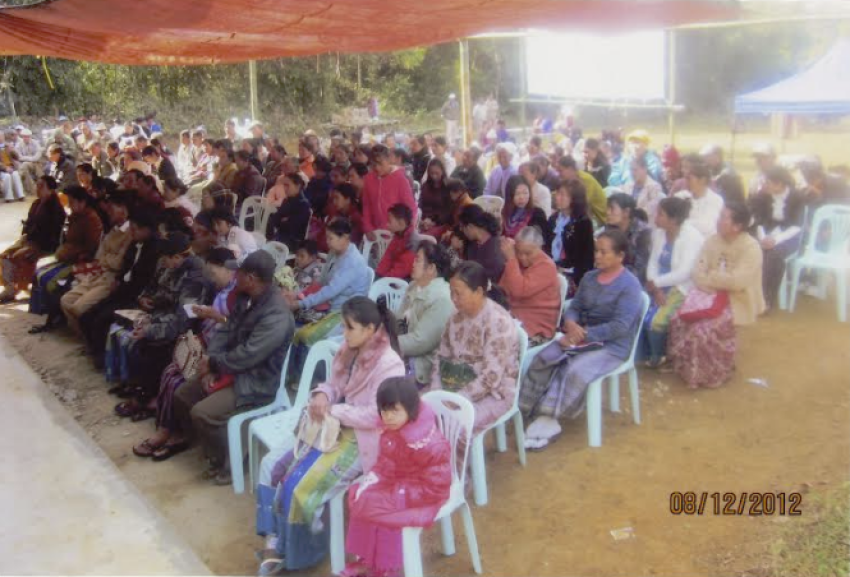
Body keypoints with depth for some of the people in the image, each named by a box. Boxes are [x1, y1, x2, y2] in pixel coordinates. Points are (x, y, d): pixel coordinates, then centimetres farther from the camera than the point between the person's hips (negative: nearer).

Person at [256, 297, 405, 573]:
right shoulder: (349, 351, 4)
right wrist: (321, 395, -10)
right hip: (334, 430, 9)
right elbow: (333, 385, 14)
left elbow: (375, 415, -24)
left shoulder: (389, 364, -20)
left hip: (360, 442, -9)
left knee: (301, 488, -17)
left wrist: (334, 410, -20)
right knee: (272, 465, -1)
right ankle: (275, 539, 4)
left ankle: (295, 552, 9)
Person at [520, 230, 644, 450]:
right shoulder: (589, 277, 11)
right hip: (582, 337, 7)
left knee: (575, 371, -33)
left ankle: (548, 419, -21)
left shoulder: (630, 285, -11)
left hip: (612, 346, -7)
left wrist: (584, 333, -21)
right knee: (542, 360, -18)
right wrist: (571, 324, -12)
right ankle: (541, 416, -21)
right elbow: (574, 307, 11)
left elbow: (620, 327, -19)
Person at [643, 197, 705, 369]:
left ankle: (658, 356, 5)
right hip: (660, 284, 6)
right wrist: (655, 288, -13)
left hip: (682, 288, -6)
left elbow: (683, 274, -23)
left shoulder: (692, 237, -18)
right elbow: (653, 262, 2)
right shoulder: (658, 232, 2)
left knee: (655, 320, -25)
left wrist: (655, 283, -17)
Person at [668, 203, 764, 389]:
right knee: (681, 317, -18)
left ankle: (711, 374, -3)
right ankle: (686, 367, 2)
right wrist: (720, 280, -21)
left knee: (706, 325, -28)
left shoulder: (751, 247, -16)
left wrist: (710, 277, -12)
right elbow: (698, 275, -3)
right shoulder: (712, 241, 2)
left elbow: (737, 281, -26)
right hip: (713, 295, 6)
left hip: (737, 300, -6)